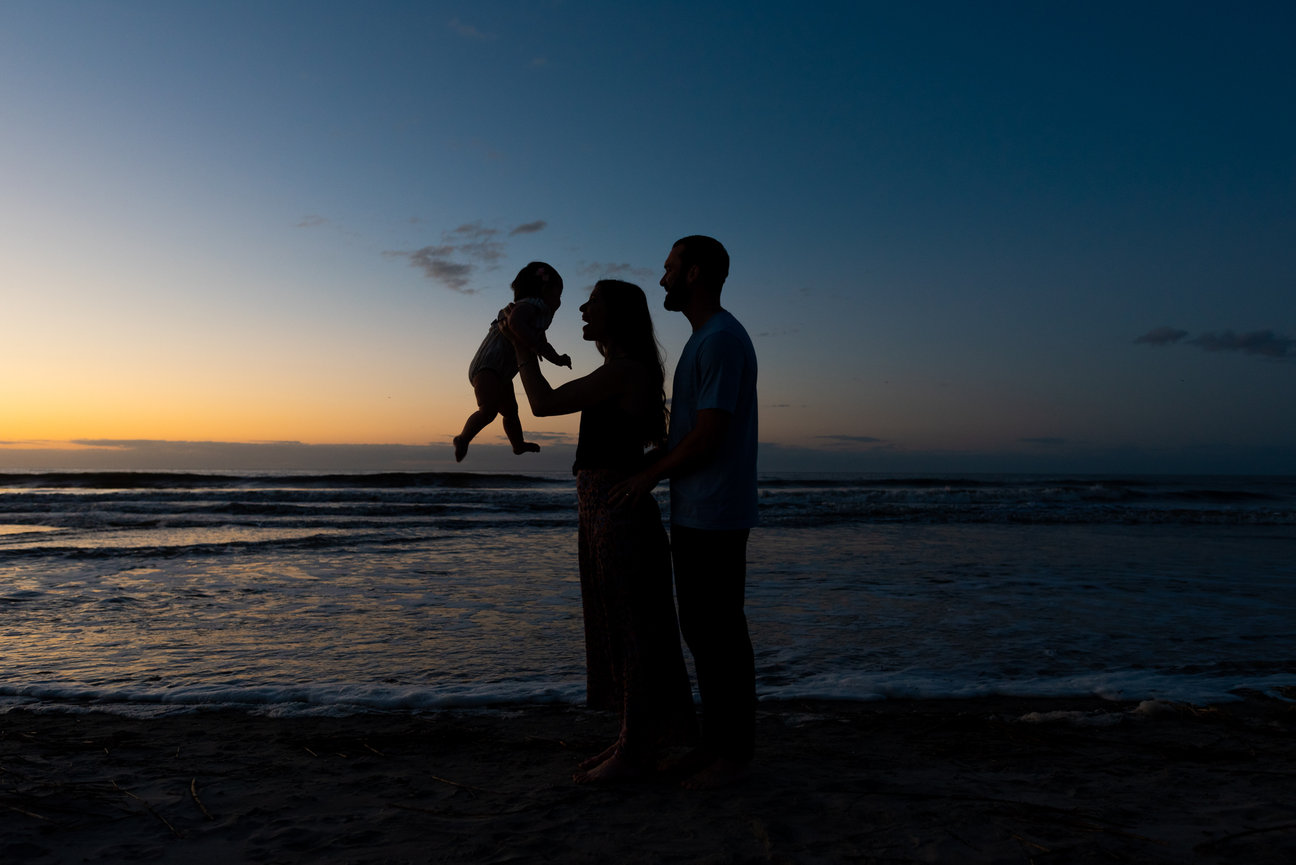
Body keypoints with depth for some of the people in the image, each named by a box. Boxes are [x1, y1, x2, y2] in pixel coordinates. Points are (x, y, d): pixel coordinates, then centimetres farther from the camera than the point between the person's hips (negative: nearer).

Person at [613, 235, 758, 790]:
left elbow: (708, 436, -20)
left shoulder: (722, 340, -15)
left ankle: (735, 753, 10)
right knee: (701, 630, 15)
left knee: (721, 634, -2)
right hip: (693, 514, 10)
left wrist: (650, 476, -9)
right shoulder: (705, 339, 18)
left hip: (715, 518, -10)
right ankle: (715, 741, 27)